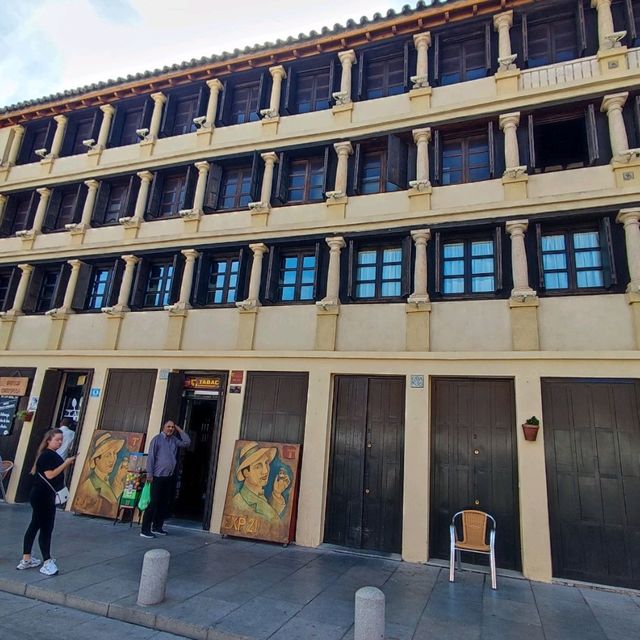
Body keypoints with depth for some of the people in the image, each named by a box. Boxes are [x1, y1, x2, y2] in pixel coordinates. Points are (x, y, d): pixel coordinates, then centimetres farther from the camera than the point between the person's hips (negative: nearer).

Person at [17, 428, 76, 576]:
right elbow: (50, 475, -24)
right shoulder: (47, 455, -17)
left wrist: (66, 464, 2)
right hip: (42, 496, -10)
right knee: (46, 528, -6)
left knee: (35, 526, 16)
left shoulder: (52, 455, 13)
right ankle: (47, 562, -1)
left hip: (44, 495, 10)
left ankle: (26, 560, 25)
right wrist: (66, 463, -20)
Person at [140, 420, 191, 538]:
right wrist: (149, 473, -13)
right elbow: (151, 456, -9)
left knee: (164, 503, 10)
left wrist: (179, 430, 8)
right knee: (153, 503, -6)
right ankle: (145, 530, 0)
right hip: (158, 476, -6)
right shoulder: (157, 439, -5)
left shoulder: (174, 440, 12)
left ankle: (157, 527, 20)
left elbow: (187, 442, 10)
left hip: (169, 477, 6)